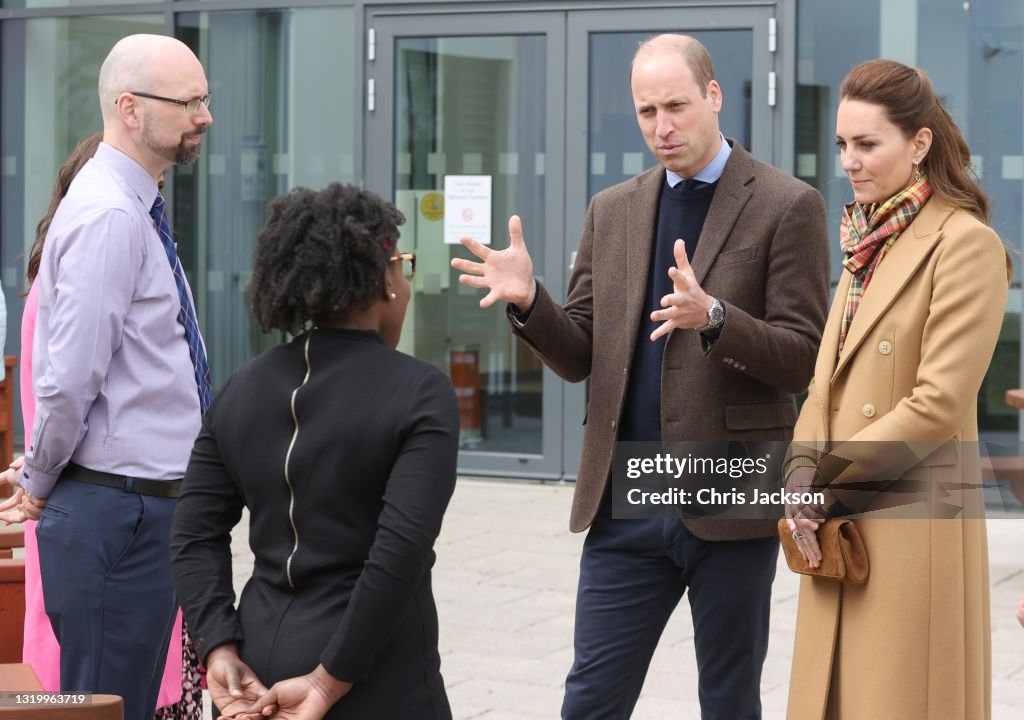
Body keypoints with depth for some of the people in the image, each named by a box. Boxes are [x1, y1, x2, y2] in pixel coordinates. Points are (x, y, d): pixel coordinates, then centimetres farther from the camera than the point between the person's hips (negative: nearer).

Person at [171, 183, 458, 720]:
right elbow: (402, 549, -19)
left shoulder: (242, 390, 7)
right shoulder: (421, 393, -10)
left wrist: (220, 649, -4)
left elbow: (196, 535, 2)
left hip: (261, 657, 5)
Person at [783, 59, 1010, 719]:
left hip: (915, 521, -7)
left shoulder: (966, 244, -11)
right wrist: (802, 477, -3)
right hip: (840, 523, 8)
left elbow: (940, 402, -17)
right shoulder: (870, 243, 14)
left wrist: (823, 476, -12)